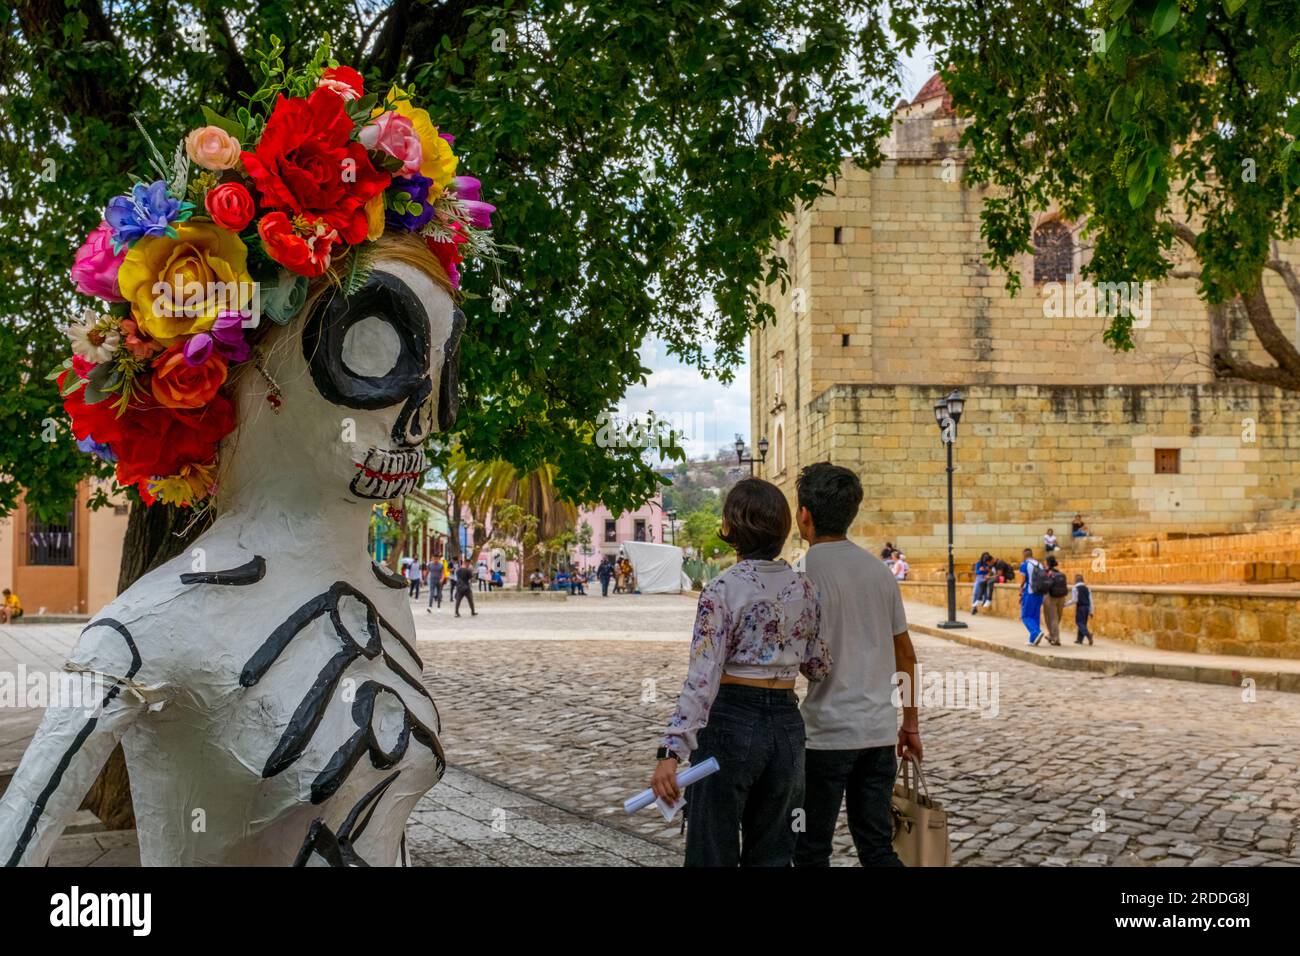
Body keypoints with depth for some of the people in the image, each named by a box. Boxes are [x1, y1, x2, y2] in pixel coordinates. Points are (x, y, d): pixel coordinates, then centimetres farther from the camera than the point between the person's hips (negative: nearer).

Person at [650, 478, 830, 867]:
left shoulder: (723, 589, -13)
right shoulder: (803, 587, 2)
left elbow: (702, 679, -20)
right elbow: (818, 667, 10)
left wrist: (672, 751, -22)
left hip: (730, 721, -5)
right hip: (787, 724, 5)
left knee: (714, 853, 7)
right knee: (772, 854, 15)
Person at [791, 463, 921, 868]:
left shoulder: (807, 574, -12)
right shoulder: (879, 570, 8)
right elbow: (906, 655, 14)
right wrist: (911, 722, 22)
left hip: (827, 733, -6)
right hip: (880, 730, 6)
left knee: (811, 852, 7)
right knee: (877, 848, 14)